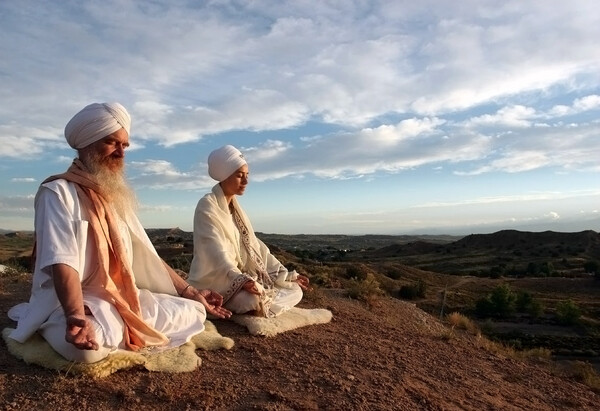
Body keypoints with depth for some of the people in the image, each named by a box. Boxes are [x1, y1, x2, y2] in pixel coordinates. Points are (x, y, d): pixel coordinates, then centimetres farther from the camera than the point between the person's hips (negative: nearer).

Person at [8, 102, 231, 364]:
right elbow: (62, 263, -22)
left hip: (122, 298, 7)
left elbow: (147, 256, 15)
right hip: (72, 301, -6)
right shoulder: (58, 192, -9)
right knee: (91, 346, -38)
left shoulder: (118, 196, 14)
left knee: (193, 312, -4)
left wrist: (188, 292, 12)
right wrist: (76, 317, -39)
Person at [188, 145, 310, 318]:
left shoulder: (236, 208, 13)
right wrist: (241, 280, -42)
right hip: (216, 280, -7)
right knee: (256, 301, -35)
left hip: (242, 276, 8)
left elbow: (255, 246, 12)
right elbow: (216, 252, -26)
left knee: (295, 291, -2)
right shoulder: (207, 206, -12)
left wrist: (285, 275, 6)